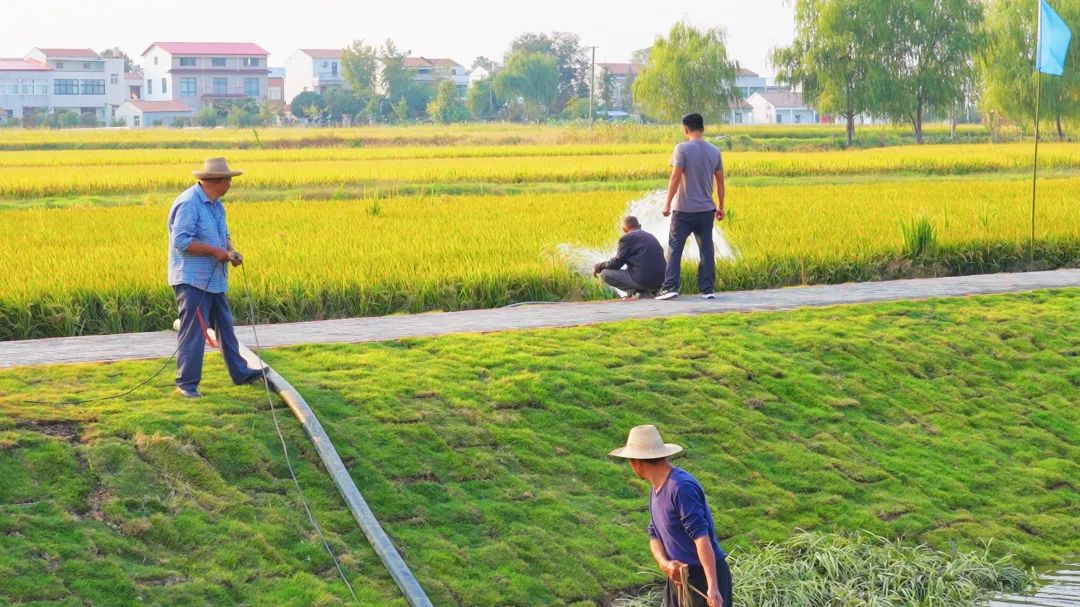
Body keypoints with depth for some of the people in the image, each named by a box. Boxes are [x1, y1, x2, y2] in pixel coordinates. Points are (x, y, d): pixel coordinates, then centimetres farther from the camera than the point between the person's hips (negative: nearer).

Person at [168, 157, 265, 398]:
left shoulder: (216, 205, 13)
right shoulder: (188, 203, -18)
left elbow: (224, 234, 22)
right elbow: (181, 241, -23)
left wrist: (231, 251, 1)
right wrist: (215, 251, -20)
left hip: (214, 279, 10)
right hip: (192, 279, -9)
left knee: (225, 326, 17)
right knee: (193, 330, -8)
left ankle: (240, 372, 27)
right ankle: (186, 382, -1)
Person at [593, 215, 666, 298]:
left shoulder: (627, 238, -3)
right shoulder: (650, 236, 20)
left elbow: (616, 263, -2)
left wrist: (597, 267, 13)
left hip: (643, 280, -8)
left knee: (604, 274, 2)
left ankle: (633, 291, -4)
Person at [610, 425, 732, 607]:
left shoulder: (681, 487, -21)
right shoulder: (656, 489, 9)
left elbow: (700, 535, -27)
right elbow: (655, 534, 11)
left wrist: (713, 587, -32)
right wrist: (664, 563, -12)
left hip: (705, 574, -10)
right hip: (679, 575, 10)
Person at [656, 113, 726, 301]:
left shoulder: (683, 149, -10)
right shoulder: (714, 151, 6)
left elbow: (675, 178, -15)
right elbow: (720, 182, 9)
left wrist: (668, 203, -10)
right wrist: (720, 207, 18)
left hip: (684, 209, -4)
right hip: (706, 209, 4)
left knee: (675, 248, 2)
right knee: (706, 250, 8)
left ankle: (670, 287, -5)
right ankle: (708, 289, 7)